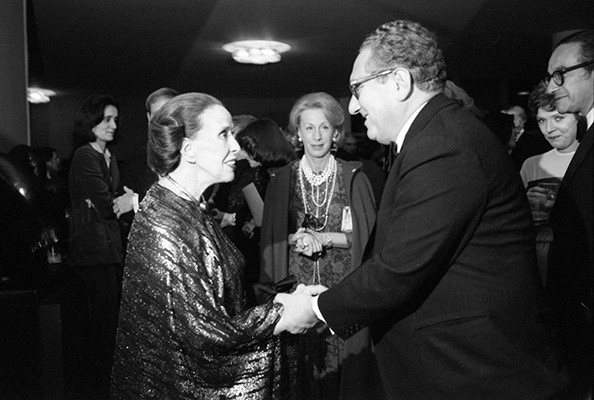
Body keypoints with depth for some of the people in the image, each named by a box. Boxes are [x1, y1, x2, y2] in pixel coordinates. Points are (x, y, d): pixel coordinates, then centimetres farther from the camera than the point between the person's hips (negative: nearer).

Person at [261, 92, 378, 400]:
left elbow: (367, 235, -1)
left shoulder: (353, 177, 0)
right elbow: (270, 237, 6)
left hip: (343, 284, -1)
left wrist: (324, 238, -12)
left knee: (345, 365, 3)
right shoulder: (281, 180, 3)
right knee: (305, 368, 4)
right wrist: (296, 238, -12)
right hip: (298, 285, 1)